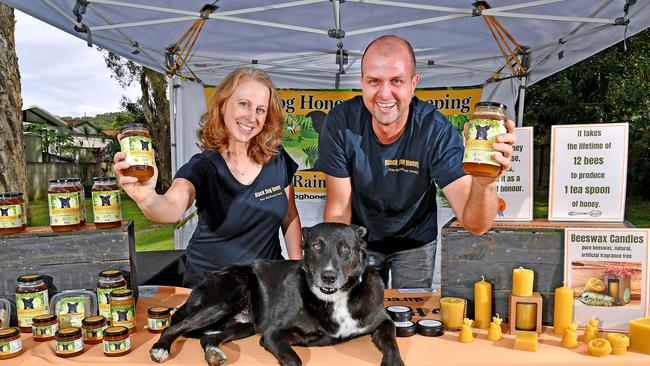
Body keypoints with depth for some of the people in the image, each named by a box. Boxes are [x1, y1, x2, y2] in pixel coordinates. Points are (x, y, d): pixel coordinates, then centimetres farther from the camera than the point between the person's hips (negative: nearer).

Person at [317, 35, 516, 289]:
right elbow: (338, 210, -18)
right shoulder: (341, 123, -24)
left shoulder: (437, 131, -27)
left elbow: (475, 225, -32)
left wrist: (484, 182, -52)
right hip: (361, 239, 1)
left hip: (415, 242, 0)